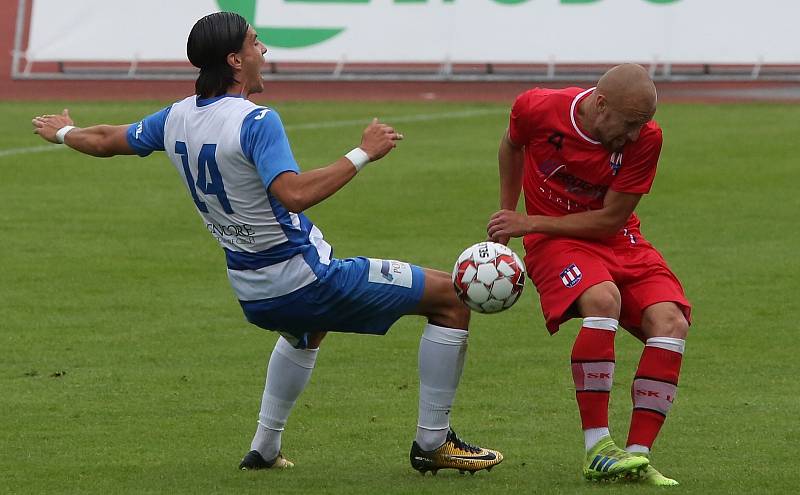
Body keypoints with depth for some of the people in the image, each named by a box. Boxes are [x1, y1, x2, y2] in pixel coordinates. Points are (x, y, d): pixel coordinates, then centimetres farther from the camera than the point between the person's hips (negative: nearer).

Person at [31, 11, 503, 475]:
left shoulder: (177, 118, 1)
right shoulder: (256, 121, -23)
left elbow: (105, 141, 17)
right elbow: (293, 193, -37)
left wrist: (64, 132, 37)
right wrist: (363, 153, -30)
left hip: (252, 295, 9)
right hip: (307, 278, -9)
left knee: (306, 330, 44)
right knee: (450, 296, -1)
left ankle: (264, 448, 41)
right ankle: (432, 444, 4)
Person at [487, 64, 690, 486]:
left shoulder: (646, 138, -15)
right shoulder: (538, 109, -16)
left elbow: (610, 220, -13)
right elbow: (512, 145, 11)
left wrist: (530, 224, -17)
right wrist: (508, 216, 14)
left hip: (617, 240, 3)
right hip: (555, 242, -3)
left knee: (671, 323, -22)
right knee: (602, 299, -35)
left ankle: (637, 455, -20)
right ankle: (596, 449, -32)